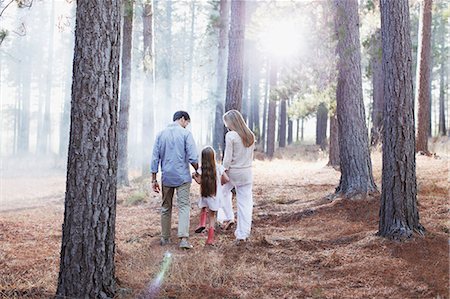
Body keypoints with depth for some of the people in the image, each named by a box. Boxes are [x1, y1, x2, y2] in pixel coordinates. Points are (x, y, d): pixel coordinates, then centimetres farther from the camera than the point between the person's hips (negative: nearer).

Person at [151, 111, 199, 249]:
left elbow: (155, 158, 6)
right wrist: (198, 171, 6)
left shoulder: (161, 134, 8)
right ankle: (183, 238, -15)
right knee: (184, 206, -3)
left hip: (166, 177, 4)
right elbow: (193, 157, -11)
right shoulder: (186, 133, -5)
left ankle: (165, 238, 19)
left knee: (166, 207, 14)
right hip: (182, 177, -4)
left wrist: (154, 179, 10)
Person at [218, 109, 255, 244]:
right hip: (247, 172, 5)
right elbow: (251, 155, 10)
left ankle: (229, 217, 23)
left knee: (224, 190, 27)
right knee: (245, 203, 8)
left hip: (233, 171, -4)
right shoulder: (250, 136, 3)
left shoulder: (231, 135, -15)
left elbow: (228, 157, -14)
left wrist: (224, 171, -3)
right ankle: (242, 234, 12)